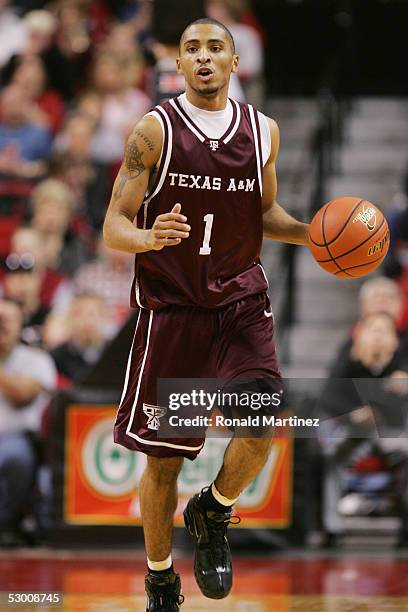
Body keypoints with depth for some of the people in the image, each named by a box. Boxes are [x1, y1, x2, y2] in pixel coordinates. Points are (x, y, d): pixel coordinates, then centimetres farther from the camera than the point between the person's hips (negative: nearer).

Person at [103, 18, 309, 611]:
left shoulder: (263, 131, 5)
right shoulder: (155, 129, -5)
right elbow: (114, 227, -7)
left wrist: (312, 233, 3)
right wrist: (149, 237, -29)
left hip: (241, 304, 2)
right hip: (170, 309, -2)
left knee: (262, 423, -22)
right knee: (162, 459, 3)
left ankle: (212, 515, 8)